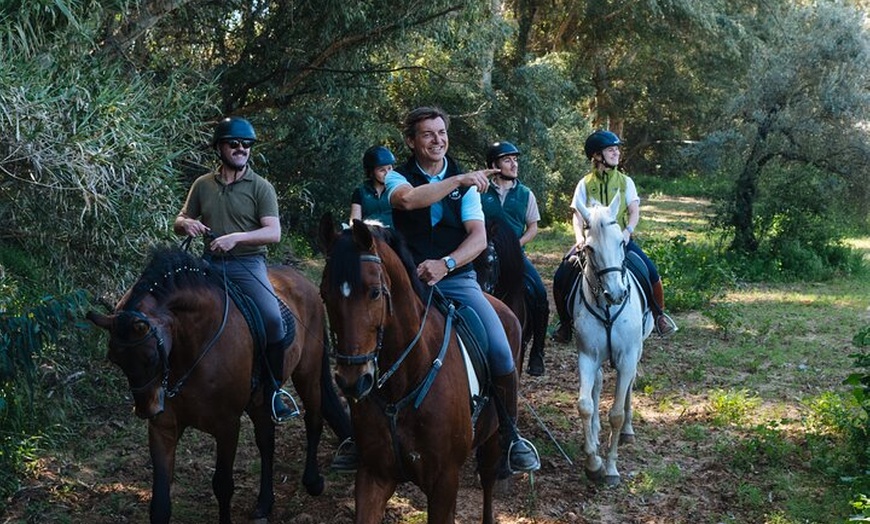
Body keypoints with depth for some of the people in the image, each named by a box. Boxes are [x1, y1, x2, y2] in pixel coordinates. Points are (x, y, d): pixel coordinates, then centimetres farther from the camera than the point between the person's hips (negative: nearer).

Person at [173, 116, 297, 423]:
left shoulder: (261, 187, 2)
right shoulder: (203, 185, 12)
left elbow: (274, 233, -8)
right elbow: (178, 223, 20)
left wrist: (236, 237, -22)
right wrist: (186, 224, -5)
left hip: (247, 264, -3)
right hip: (210, 263, 4)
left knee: (273, 320, -25)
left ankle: (272, 390, -6)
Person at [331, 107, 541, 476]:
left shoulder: (465, 182, 8)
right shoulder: (399, 178, 3)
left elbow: (479, 238, -4)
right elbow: (407, 199, -23)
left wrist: (445, 263, -22)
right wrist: (458, 180, -23)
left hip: (457, 278, 1)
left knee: (501, 354, -16)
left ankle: (509, 438, 5)